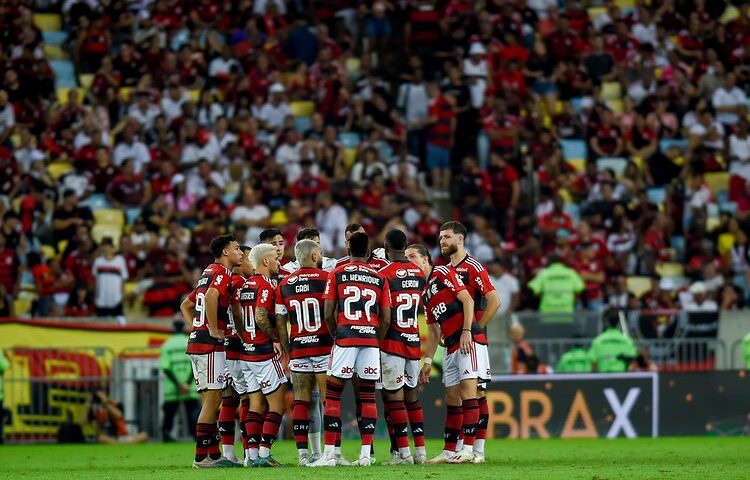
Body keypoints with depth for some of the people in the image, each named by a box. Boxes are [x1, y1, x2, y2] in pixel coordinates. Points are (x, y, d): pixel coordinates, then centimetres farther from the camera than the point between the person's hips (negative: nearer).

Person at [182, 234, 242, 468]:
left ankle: (214, 454, 14)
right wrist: (214, 330, -21)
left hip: (196, 341, 9)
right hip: (210, 344, -9)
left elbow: (186, 305, 29)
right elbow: (211, 297, -29)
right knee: (212, 399, -7)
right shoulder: (222, 273, -9)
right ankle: (202, 456, -8)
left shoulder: (208, 273, 20)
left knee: (209, 401, 12)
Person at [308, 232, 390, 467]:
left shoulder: (337, 274, 4)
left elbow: (328, 314, 0)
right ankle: (365, 454, 2)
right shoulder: (379, 279, 10)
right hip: (371, 338, 2)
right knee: (368, 396, 7)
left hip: (345, 338, -2)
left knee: (333, 395, 2)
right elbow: (386, 318, 6)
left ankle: (329, 454, -3)